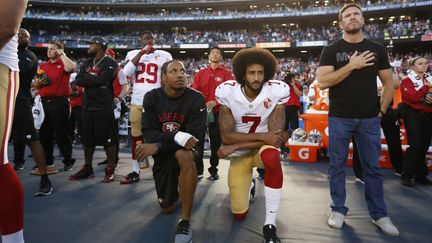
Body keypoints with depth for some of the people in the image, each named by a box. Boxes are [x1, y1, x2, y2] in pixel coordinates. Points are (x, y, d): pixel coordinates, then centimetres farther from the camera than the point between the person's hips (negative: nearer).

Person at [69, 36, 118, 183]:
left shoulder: (110, 63, -6)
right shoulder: (87, 63, 16)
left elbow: (101, 80, -21)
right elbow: (78, 80, 3)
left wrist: (87, 78, -5)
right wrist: (94, 79, -10)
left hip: (104, 106, -7)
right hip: (87, 106, 7)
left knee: (108, 139, -2)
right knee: (87, 139, 13)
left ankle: (110, 170, 8)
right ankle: (87, 168, 24)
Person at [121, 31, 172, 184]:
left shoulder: (164, 56, 3)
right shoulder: (133, 54, 10)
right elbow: (127, 73, -7)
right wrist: (141, 52, -8)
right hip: (136, 101, 3)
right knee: (136, 136, 7)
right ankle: (135, 172, 15)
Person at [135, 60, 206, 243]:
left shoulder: (196, 99, -16)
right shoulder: (151, 98, -8)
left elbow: (195, 135, -22)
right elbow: (149, 133, -16)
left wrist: (157, 146, -29)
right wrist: (178, 136, -33)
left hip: (185, 149, -3)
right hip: (161, 154, 3)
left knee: (184, 156, -41)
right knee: (167, 209, 8)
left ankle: (185, 222, -28)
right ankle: (174, 188, 45)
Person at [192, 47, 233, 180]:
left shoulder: (226, 73, 4)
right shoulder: (201, 73, 12)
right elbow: (194, 91, 7)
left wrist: (216, 102, -18)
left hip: (217, 112, -2)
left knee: (216, 142, 4)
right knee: (198, 141, 3)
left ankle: (213, 170, 17)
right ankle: (198, 170, 14)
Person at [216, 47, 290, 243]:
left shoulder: (276, 92, -18)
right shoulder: (228, 92, -17)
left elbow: (276, 136, -21)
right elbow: (226, 136, -19)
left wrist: (234, 146, -24)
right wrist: (263, 136, -28)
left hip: (263, 148, -1)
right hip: (239, 154, 1)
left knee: (272, 157, -40)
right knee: (239, 214, 4)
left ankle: (270, 225, -23)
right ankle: (248, 185, 40)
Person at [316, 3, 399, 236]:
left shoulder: (377, 49, 9)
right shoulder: (331, 50, 1)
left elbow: (389, 82, 12)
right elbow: (322, 82, -12)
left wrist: (382, 109, 4)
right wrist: (351, 66, -16)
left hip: (369, 119, 2)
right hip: (339, 118, -2)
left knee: (372, 168, 9)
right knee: (337, 166, 5)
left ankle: (379, 215, 21)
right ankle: (338, 210, 19)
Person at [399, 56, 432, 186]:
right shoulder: (407, 80, -5)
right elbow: (413, 98, -18)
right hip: (413, 115, -6)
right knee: (415, 145, -11)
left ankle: (421, 175, 19)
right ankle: (407, 176, -2)